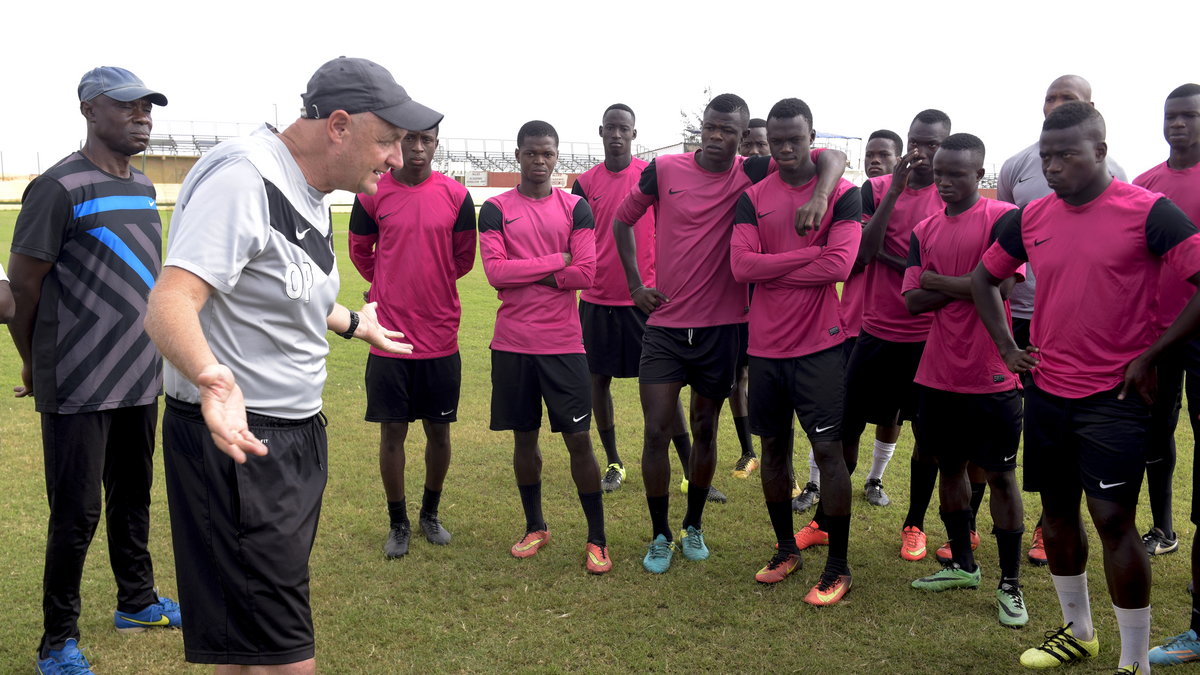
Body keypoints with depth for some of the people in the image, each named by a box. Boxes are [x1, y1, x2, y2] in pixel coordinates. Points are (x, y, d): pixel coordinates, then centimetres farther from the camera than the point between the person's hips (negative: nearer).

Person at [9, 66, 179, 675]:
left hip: (140, 381, 7)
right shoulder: (61, 187, -13)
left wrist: (146, 357, 15)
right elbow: (22, 285, -10)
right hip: (80, 391, -7)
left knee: (133, 498, 19)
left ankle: (136, 601, 36)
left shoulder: (143, 188, 11)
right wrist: (36, 368, 1)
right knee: (76, 514, 1)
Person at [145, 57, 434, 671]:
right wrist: (214, 381, -51)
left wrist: (355, 323, 41)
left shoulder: (310, 192, 11)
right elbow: (170, 303, -32)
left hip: (296, 432, 10)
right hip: (237, 438, -10)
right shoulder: (242, 177, -20)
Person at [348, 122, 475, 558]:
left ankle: (430, 514, 30)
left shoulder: (456, 195, 0)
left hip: (441, 338, 1)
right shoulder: (373, 194, -1)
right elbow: (360, 253, 13)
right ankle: (398, 523, 21)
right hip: (390, 337, -1)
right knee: (392, 432, 5)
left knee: (439, 430, 10)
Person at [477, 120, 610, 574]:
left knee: (579, 439, -1)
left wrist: (525, 275, -9)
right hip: (513, 344, 1)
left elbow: (586, 273, -7)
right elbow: (495, 272, -10)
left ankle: (596, 539, 12)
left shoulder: (576, 208, 4)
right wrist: (558, 260, -9)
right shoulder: (495, 209, 3)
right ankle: (535, 527, 30)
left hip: (564, 344, -1)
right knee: (524, 437, 12)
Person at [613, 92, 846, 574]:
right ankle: (660, 535, 17)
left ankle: (694, 527, 31)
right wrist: (635, 285, 5)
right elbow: (622, 221, 12)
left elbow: (832, 158, -8)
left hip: (721, 326, 0)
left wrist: (819, 197, -29)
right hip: (664, 324, 0)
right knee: (657, 432, -1)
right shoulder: (664, 169, -2)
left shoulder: (752, 175, -4)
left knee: (705, 430, 13)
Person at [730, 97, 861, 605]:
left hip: (819, 345, -4)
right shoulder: (753, 197, 6)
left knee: (829, 450, -2)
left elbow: (840, 264, -17)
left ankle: (838, 568, 10)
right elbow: (740, 265, -7)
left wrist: (770, 272, -9)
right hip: (765, 346, 4)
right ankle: (786, 549, 30)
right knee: (773, 447, 13)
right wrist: (809, 254, -13)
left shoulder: (843, 194, -3)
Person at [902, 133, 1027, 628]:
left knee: (1000, 474, 4)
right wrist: (966, 285, -11)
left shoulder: (1003, 218, -7)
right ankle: (962, 565, 33)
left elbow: (1002, 284, -20)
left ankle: (1010, 584, 16)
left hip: (991, 375, -6)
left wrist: (938, 281, -8)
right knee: (949, 466, 15)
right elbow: (912, 300, 1)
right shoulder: (925, 231, 9)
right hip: (938, 373, 6)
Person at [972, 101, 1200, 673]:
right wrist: (1007, 346, 8)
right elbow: (983, 278, 17)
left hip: (1114, 395, -5)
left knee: (1113, 518, -5)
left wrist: (1150, 354, -12)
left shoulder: (1148, 212, -11)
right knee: (1057, 509, 14)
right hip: (1046, 391, 5)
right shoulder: (1030, 218, 4)